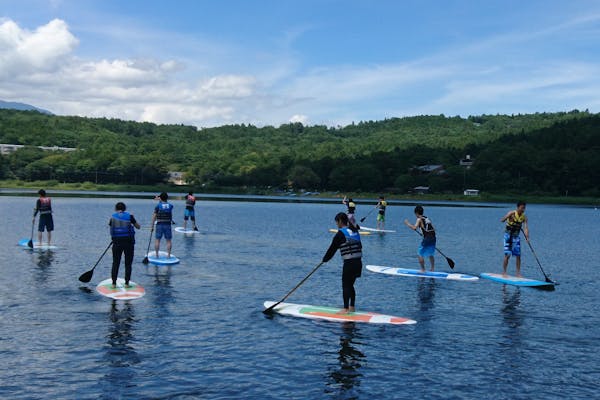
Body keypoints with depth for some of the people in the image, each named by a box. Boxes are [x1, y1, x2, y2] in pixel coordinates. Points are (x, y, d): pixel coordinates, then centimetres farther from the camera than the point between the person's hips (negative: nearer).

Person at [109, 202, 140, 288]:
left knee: (115, 263, 10)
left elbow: (110, 227, 15)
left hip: (117, 243, 1)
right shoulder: (129, 216, -2)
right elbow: (138, 227, 5)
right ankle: (127, 283, 7)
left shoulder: (113, 217, 3)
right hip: (128, 242, -1)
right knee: (128, 264, 8)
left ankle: (114, 283, 8)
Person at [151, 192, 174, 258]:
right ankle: (168, 255, 6)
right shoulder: (170, 206, 3)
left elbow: (154, 216, -6)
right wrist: (160, 201, 34)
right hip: (168, 225, 2)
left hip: (159, 225, -2)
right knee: (168, 240, 8)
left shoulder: (158, 205, -5)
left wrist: (152, 225, 0)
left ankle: (157, 255, 5)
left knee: (157, 240, 6)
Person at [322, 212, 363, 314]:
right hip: (359, 262, 7)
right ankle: (352, 307, 21)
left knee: (346, 286, 0)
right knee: (350, 285, 16)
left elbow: (332, 248, -3)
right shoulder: (355, 231, 10)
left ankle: (346, 309, 0)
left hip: (349, 263, -7)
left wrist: (325, 259, 10)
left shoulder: (340, 234, -9)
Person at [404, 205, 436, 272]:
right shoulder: (427, 219, 18)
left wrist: (407, 223, -6)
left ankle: (423, 269, 4)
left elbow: (414, 228, -18)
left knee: (420, 254, 3)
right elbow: (433, 229, 18)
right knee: (431, 254, 21)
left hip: (427, 238, -8)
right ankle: (432, 269, 27)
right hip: (433, 238, 8)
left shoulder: (419, 219, -4)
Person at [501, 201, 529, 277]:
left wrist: (527, 236, -28)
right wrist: (508, 216, -44)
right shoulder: (512, 213, -15)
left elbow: (526, 227, -12)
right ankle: (504, 272, -2)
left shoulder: (524, 217, -3)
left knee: (518, 255, 2)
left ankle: (518, 273, 9)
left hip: (516, 236, 5)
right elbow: (502, 220, -25)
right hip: (508, 235, -5)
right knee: (507, 255, -10)